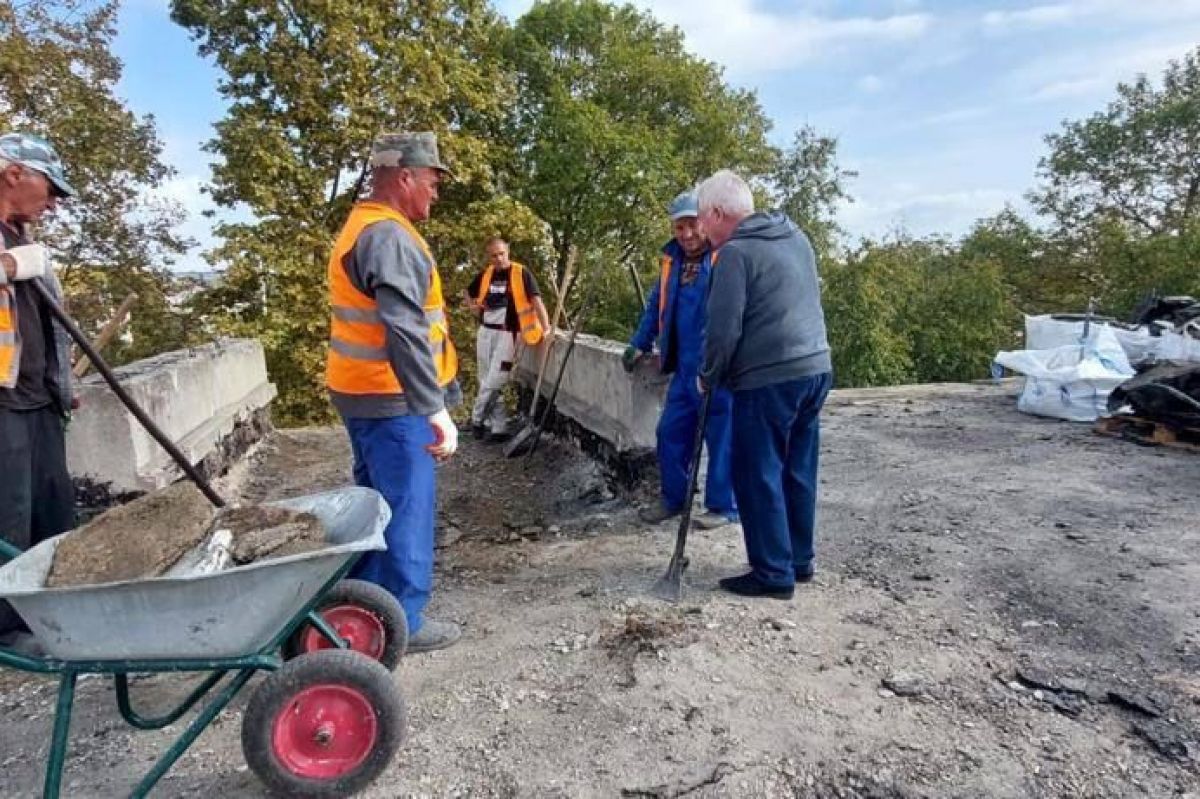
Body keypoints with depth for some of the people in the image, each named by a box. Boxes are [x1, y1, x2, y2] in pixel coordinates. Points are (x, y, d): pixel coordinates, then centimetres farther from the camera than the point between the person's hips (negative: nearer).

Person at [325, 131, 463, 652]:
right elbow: (405, 330, -31)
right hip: (392, 401, -11)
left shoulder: (365, 225, 16)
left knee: (376, 503, 20)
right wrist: (434, 408, -36)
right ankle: (403, 622, 13)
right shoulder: (389, 236, -19)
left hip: (366, 394, 11)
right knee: (407, 511, 1)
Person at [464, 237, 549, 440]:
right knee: (487, 382, 9)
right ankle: (499, 426, 19)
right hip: (485, 332, 6)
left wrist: (546, 328, -26)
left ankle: (477, 419, 13)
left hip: (507, 334, -6)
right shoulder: (485, 274, 7)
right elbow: (469, 294, 25)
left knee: (494, 383, -6)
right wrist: (474, 309, 8)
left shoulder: (521, 273, -9)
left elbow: (536, 300, -16)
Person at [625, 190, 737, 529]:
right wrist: (640, 344, 21)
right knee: (670, 433, 14)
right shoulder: (672, 260, 12)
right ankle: (673, 499, 29)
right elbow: (656, 305, 22)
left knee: (721, 438, 3)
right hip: (684, 367, 7)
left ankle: (723, 507, 17)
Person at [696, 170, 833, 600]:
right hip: (815, 369, 9)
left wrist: (710, 376, 1)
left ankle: (774, 573, 8)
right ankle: (800, 560, 26)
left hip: (767, 379, -8)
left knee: (758, 476, 2)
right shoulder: (796, 236, 14)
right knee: (798, 472, 15)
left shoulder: (736, 253, -12)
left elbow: (723, 328, -14)